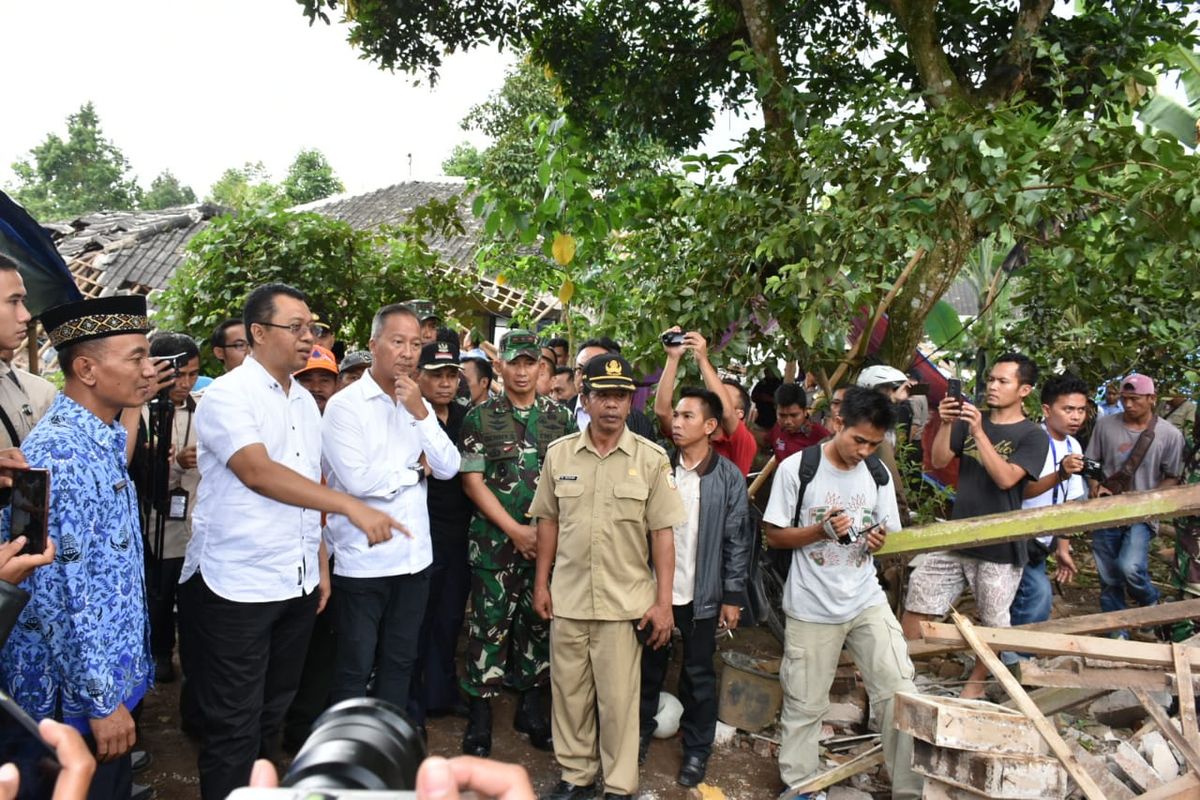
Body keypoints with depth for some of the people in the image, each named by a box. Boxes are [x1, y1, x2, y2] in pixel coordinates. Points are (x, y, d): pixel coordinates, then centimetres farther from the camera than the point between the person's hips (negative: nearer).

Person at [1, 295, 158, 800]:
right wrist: (100, 699, -20)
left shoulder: (102, 440, 6)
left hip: (114, 671, 9)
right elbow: (61, 596, -26)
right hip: (77, 691, -9)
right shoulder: (61, 455, -24)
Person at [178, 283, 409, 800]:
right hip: (235, 587, -7)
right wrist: (351, 506, -30)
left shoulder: (306, 402, 11)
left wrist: (320, 562, 12)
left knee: (273, 711, 19)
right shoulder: (227, 394, -12)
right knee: (234, 722, 4)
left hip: (298, 583, 7)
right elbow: (258, 472, -26)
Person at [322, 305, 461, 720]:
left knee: (400, 663, 16)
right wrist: (416, 468, -6)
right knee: (354, 669, 7)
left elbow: (448, 468, -1)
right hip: (362, 559, -5)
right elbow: (357, 480, -20)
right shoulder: (345, 404, -10)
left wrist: (421, 413, -11)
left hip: (413, 555, 6)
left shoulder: (418, 405, 9)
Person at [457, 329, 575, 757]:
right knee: (490, 625, 2)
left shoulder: (560, 417, 7)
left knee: (540, 623, 10)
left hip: (550, 541, 3)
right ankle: (480, 712, 15)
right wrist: (516, 530, -11)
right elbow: (472, 481, -4)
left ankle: (531, 706, 25)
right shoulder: (480, 417, 0)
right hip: (495, 540, -2)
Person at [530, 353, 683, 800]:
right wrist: (541, 583, 7)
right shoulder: (559, 453, 1)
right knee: (569, 691, 13)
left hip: (624, 602, -2)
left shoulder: (651, 458, -6)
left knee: (618, 697, 6)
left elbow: (663, 532, -5)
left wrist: (663, 602, -7)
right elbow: (548, 521, 9)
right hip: (568, 597, 3)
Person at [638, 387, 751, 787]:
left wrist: (733, 596, -6)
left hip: (702, 595, -2)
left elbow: (738, 540, -4)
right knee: (649, 667, 16)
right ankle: (640, 733, 35)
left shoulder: (728, 477, -7)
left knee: (698, 674, 11)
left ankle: (697, 750, 27)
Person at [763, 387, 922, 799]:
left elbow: (888, 536, 12)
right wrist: (821, 530, -21)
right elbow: (774, 535, -5)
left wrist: (880, 540, -12)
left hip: (867, 602, 3)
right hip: (811, 608, -3)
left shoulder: (878, 474, 2)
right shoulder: (796, 468, -10)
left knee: (900, 694, -2)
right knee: (804, 705, 8)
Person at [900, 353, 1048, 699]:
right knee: (917, 599, 5)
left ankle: (976, 682, 28)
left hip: (1000, 547, -4)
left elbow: (1006, 478, -20)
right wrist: (945, 424, -15)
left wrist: (979, 433, -25)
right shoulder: (970, 419, 8)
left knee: (992, 622, 8)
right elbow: (938, 461, 1)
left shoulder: (1033, 436, -6)